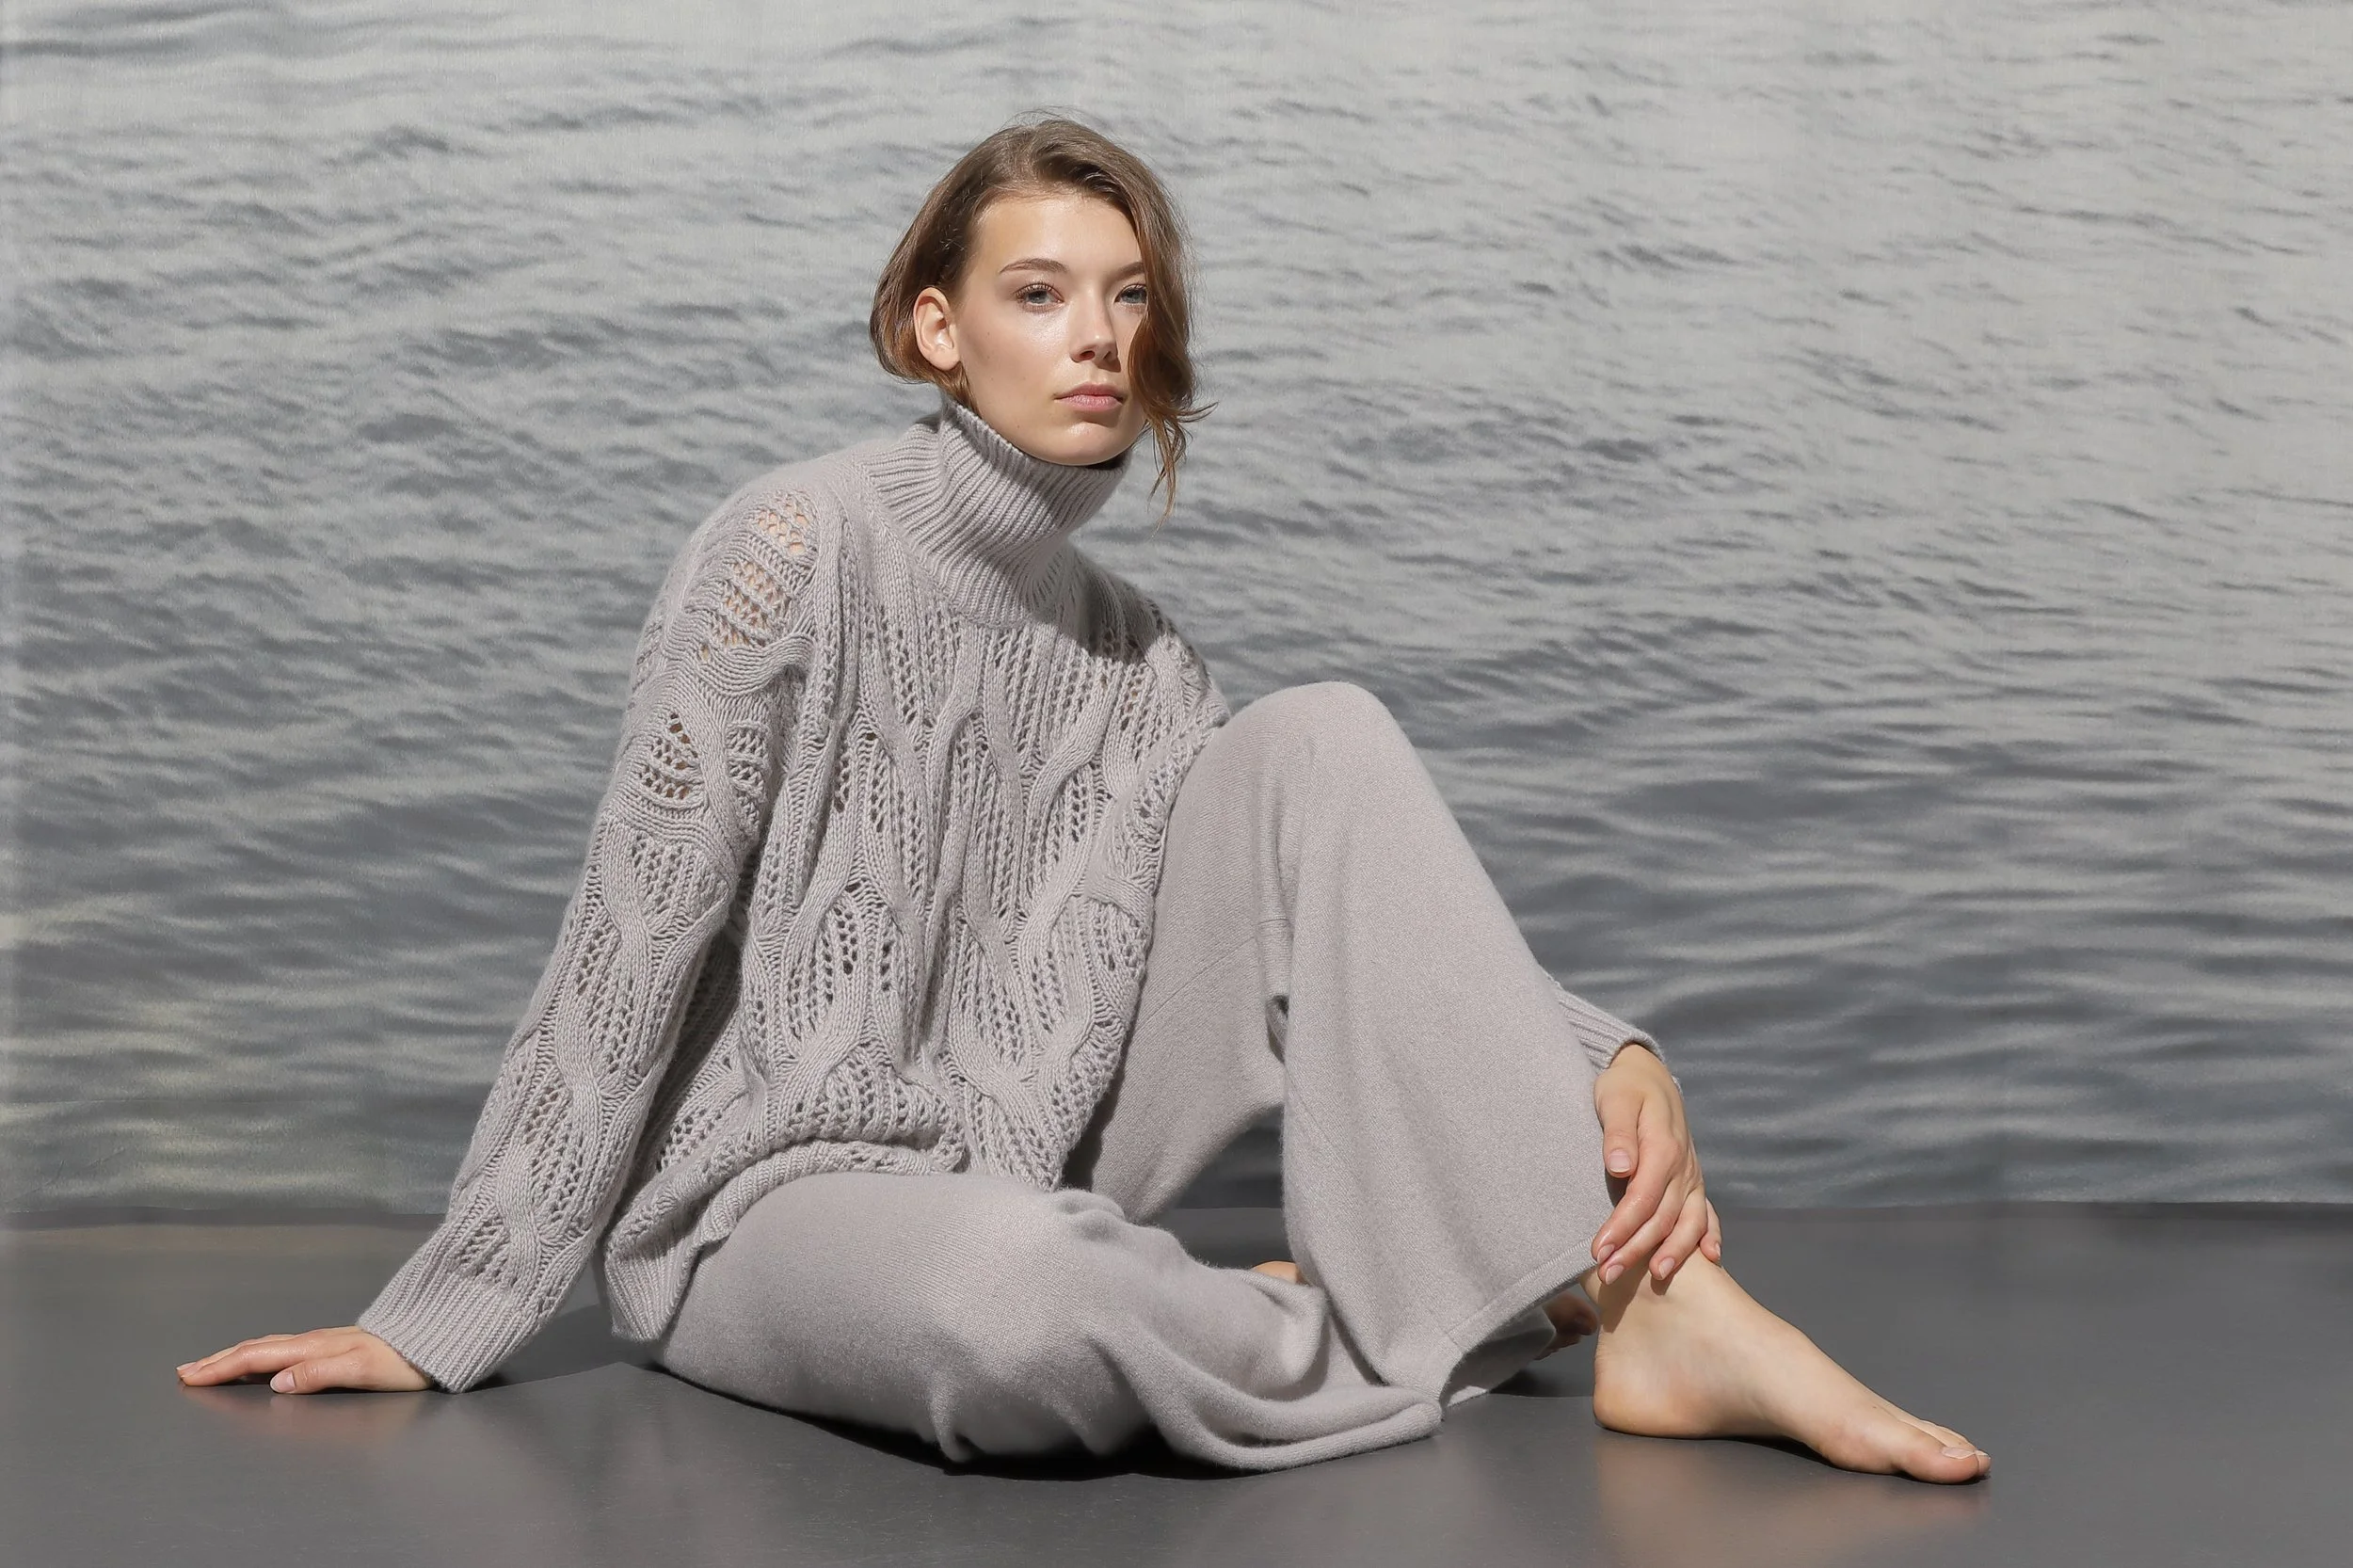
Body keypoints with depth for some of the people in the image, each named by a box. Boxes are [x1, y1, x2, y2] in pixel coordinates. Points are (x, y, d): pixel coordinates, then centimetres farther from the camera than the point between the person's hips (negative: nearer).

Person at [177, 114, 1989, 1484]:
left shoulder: (1139, 661, 8)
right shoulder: (804, 544, -10)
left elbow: (1360, 922, 3)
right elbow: (631, 944, -12)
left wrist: (1611, 1062, -15)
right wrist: (447, 1315, -11)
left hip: (1025, 1177, 6)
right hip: (764, 1199, -5)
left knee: (1322, 741, -13)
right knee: (1018, 1293, -43)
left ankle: (1639, 1295, -23)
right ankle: (1416, 1343, -13)